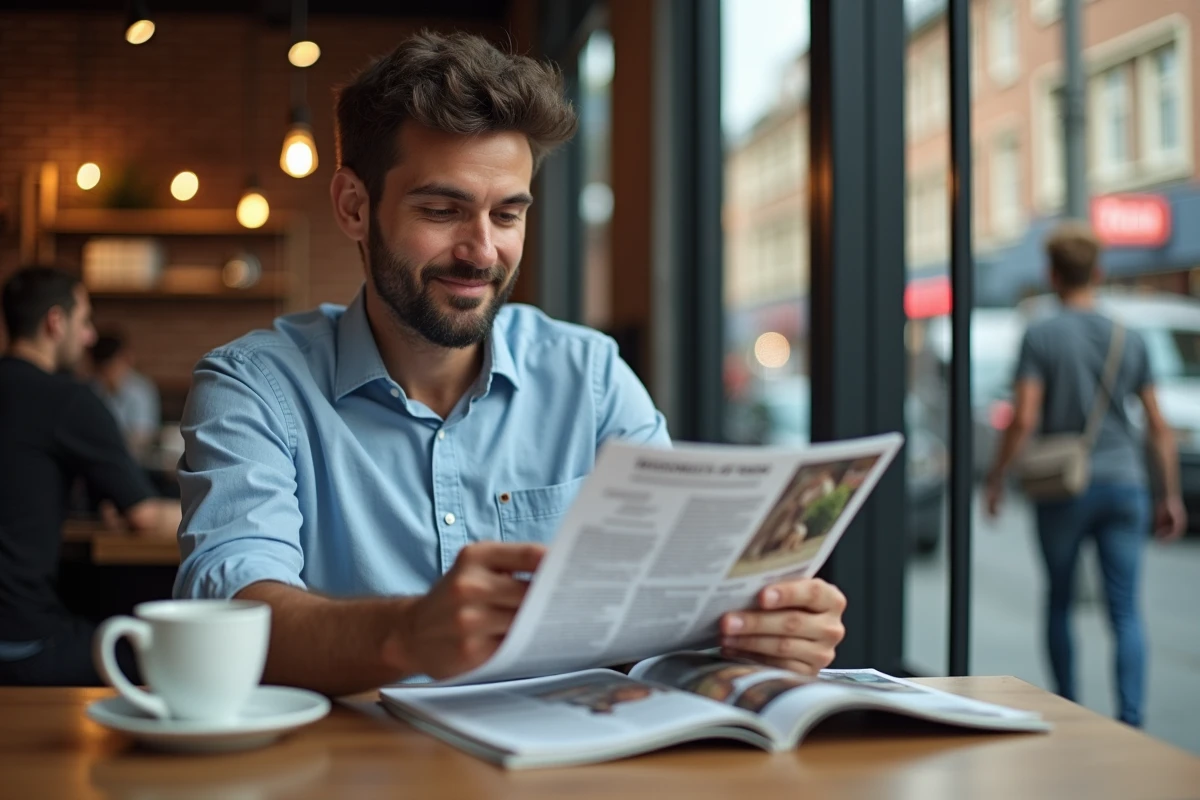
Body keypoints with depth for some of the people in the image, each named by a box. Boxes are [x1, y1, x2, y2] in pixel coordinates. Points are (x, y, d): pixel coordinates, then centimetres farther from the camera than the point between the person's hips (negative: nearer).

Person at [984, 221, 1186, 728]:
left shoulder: (1040, 337, -5)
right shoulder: (1131, 340, 6)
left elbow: (1024, 420, -12)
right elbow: (1159, 428, 7)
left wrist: (996, 478, -1)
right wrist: (1171, 496, 13)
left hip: (1063, 487, -2)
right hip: (1124, 485, 2)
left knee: (1059, 602, 14)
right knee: (1125, 611, 1)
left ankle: (1067, 714, 22)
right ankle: (1130, 720, -9)